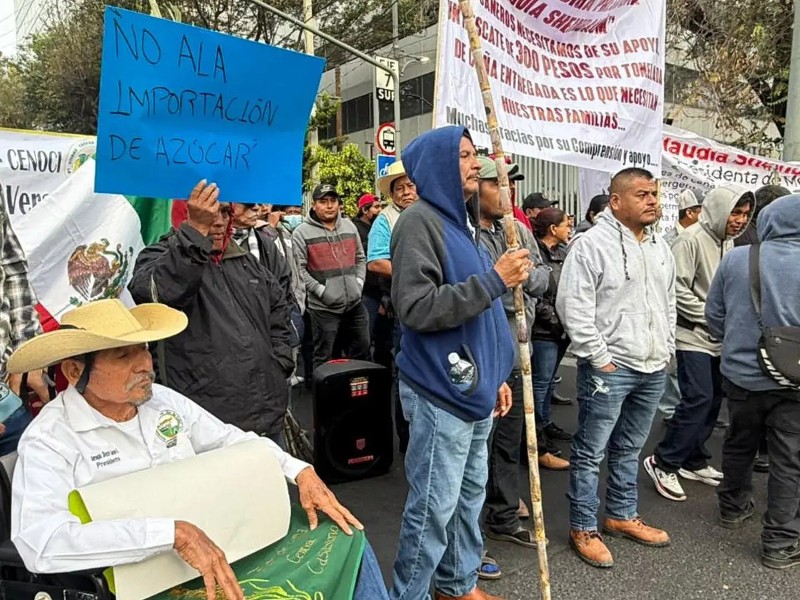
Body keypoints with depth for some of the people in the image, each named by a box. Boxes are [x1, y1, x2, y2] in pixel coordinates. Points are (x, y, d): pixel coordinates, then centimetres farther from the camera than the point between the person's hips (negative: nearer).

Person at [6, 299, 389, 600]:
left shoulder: (163, 400, 5)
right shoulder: (49, 440, -13)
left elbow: (233, 440, 12)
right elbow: (40, 542, -28)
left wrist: (301, 472, -4)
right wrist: (173, 532, -37)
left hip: (223, 545, 7)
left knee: (344, 538, 2)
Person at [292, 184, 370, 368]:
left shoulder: (349, 226, 11)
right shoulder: (302, 232, -7)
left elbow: (360, 258, 17)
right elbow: (298, 268, -12)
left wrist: (359, 282, 3)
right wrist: (321, 290, -16)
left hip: (355, 303, 6)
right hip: (324, 307, -5)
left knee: (362, 352, 17)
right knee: (325, 359, 5)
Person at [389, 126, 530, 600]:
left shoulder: (461, 223, 15)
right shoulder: (420, 221, -13)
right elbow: (416, 308, -24)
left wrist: (495, 376, 19)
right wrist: (494, 281, -21)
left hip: (474, 390, 9)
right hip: (441, 395, -9)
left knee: (470, 496, 18)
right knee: (434, 508, 1)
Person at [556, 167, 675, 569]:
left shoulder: (660, 248, 13)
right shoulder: (593, 244, -12)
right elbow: (573, 306, -17)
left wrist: (666, 352, 14)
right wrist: (600, 358, -16)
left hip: (653, 369, 8)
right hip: (609, 367, -7)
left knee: (629, 449, 19)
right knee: (590, 452, 3)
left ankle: (622, 516, 35)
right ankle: (583, 529, 16)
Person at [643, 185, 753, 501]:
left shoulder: (728, 242, 11)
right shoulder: (691, 240, -14)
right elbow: (678, 289, -18)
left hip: (719, 338, 8)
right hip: (694, 336, -8)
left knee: (713, 400, 11)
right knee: (698, 399, -12)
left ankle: (694, 460, 25)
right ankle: (663, 462, 1)